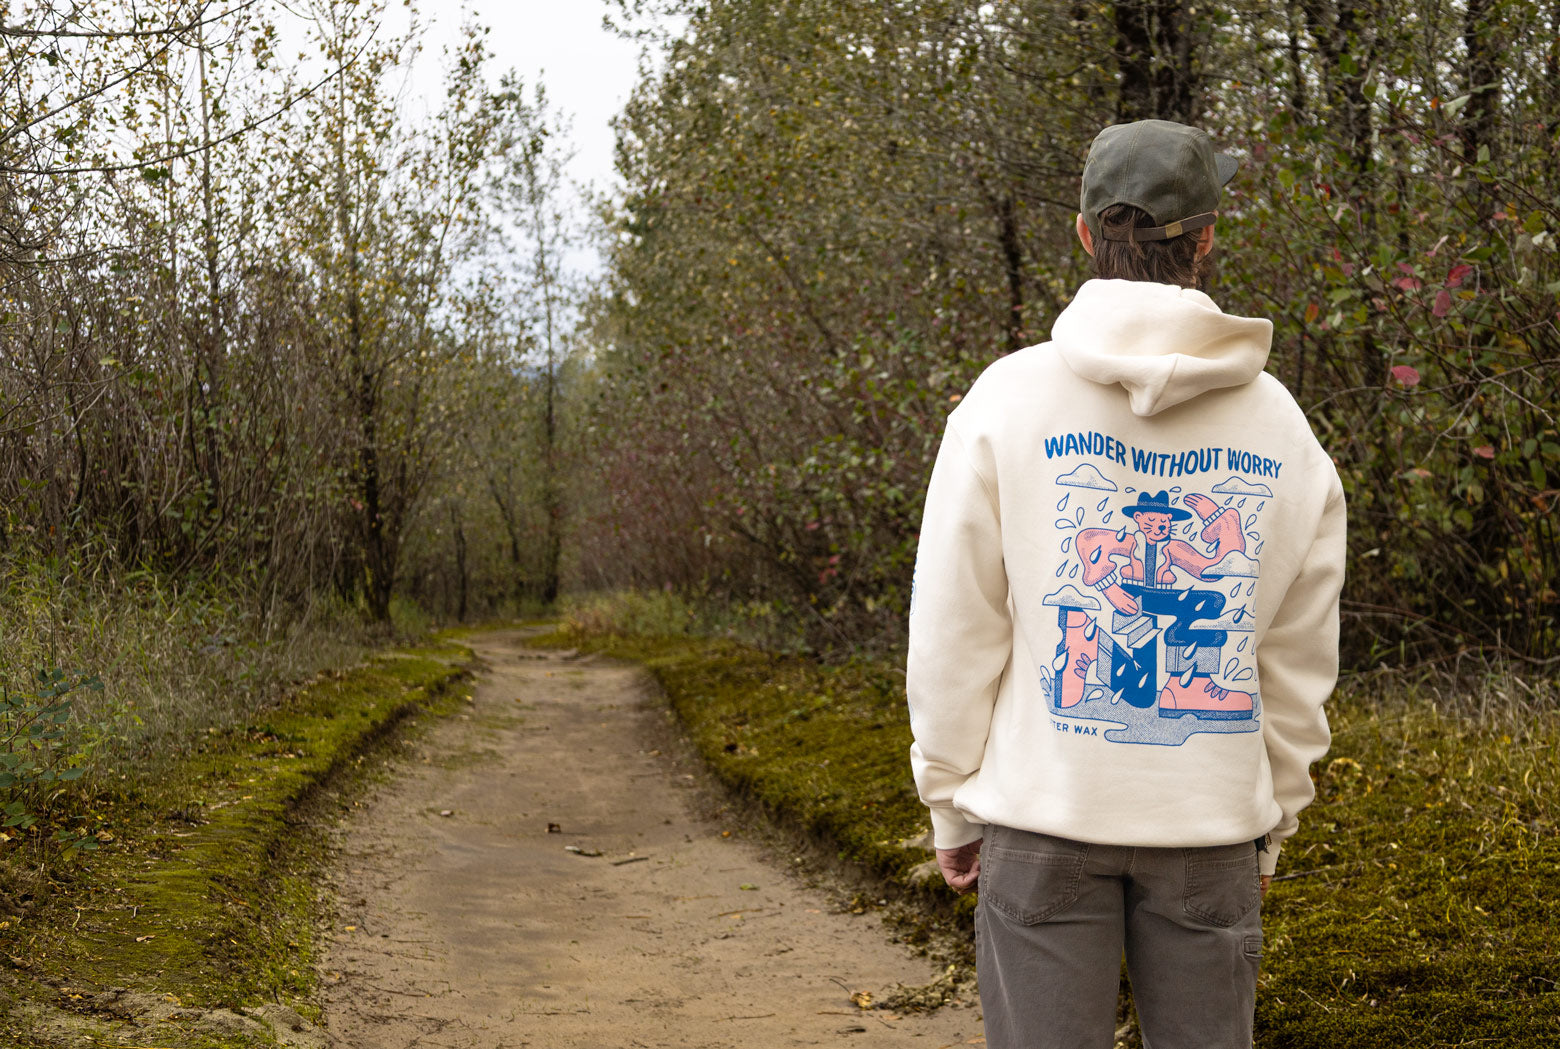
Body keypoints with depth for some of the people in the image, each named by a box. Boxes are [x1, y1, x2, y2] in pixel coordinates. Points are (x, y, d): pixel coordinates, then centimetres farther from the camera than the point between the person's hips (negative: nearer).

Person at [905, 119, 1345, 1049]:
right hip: (1211, 817, 2)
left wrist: (951, 802, 6)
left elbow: (957, 630, -3)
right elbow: (1299, 658, 7)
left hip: (1046, 810, -2)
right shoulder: (1280, 425, 2)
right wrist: (1274, 818, 17)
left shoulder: (1009, 399, -5)